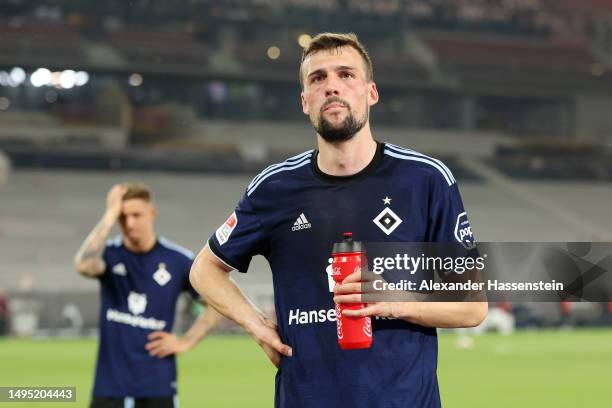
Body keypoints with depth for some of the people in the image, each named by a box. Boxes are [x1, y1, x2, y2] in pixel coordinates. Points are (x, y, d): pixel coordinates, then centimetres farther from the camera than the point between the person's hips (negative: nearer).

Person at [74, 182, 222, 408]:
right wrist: (110, 215, -22)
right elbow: (84, 265, -26)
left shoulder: (177, 260, -1)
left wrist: (186, 342, 1)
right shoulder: (109, 254, -1)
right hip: (110, 387, 0)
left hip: (158, 387, 0)